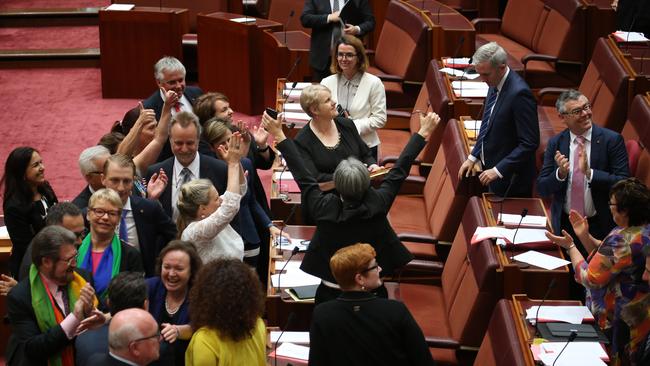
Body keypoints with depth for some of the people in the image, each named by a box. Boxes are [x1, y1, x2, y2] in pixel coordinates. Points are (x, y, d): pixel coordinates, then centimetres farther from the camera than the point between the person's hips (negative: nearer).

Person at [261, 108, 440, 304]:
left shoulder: (325, 208, -22)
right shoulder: (377, 204, -21)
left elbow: (302, 175, -11)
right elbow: (399, 170, -10)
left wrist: (278, 134, -2)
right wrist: (423, 132, 1)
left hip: (331, 293, -1)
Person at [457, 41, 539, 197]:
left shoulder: (519, 93, -24)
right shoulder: (495, 84, 3)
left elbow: (530, 143, -23)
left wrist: (498, 170, -23)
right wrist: (473, 157, 11)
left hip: (510, 180, -8)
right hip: (491, 168, 8)